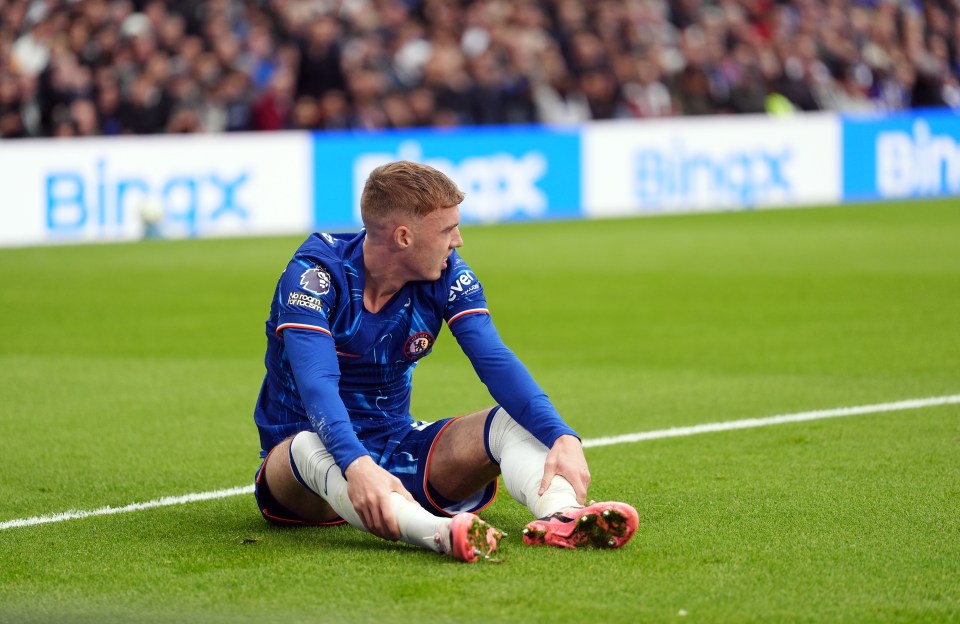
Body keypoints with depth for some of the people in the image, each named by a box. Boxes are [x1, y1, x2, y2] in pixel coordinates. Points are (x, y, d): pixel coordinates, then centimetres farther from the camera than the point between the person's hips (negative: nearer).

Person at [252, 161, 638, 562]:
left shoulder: (446, 275, -4)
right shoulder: (316, 273, -19)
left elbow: (497, 363, -17)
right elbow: (316, 383, -33)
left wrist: (562, 437, -35)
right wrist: (356, 465, -52)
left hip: (397, 446, 5)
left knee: (513, 420, -16)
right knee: (310, 446, -39)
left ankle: (561, 516, -49)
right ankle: (433, 532, -66)